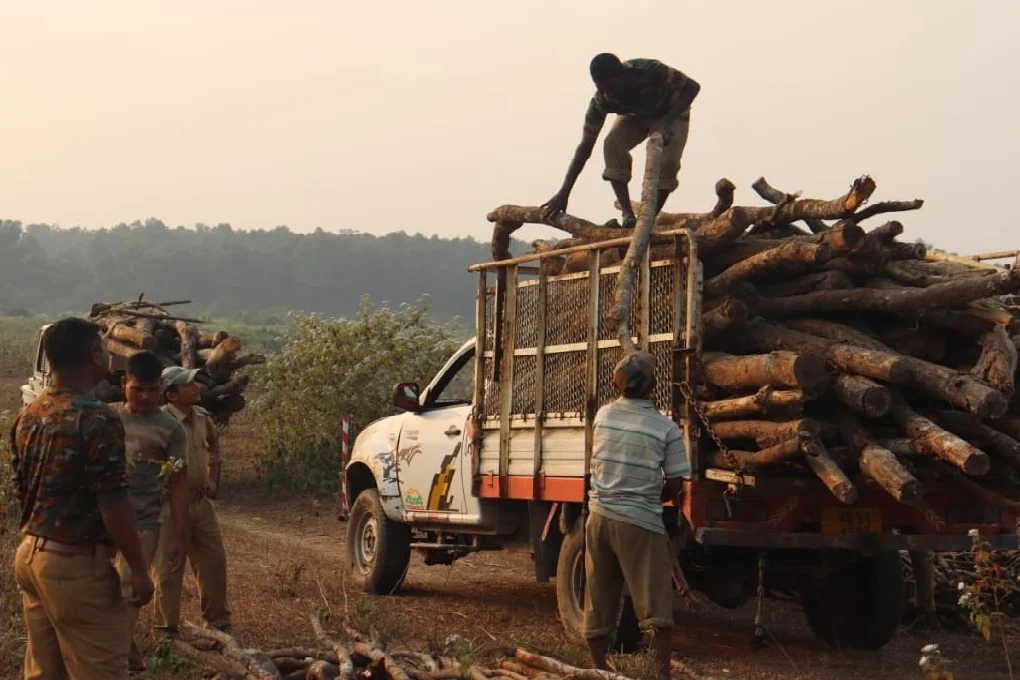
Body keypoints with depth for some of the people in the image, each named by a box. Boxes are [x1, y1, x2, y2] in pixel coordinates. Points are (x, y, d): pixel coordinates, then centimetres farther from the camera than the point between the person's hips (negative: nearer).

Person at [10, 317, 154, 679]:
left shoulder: (27, 417, 7)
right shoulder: (97, 419, -18)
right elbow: (113, 506, -19)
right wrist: (138, 569, -12)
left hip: (30, 555, 8)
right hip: (77, 566, -8)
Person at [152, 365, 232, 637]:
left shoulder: (202, 417, 5)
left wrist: (212, 479, 17)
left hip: (201, 501, 7)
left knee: (214, 561, 14)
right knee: (169, 569, 3)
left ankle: (218, 621, 29)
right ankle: (166, 629, 15)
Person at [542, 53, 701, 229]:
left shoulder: (650, 71, -39)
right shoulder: (601, 101, -29)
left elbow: (693, 87, -27)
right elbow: (585, 146, -23)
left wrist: (666, 122, -38)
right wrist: (563, 193, -29)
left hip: (671, 112, -2)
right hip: (635, 115, 2)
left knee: (668, 161, -29)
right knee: (613, 143, -28)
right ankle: (628, 215, -24)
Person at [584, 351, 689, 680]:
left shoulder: (603, 415, 3)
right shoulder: (666, 428, -7)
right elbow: (674, 485, -3)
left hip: (599, 517, 4)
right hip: (641, 523, -4)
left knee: (598, 602, 12)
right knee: (654, 602, 1)